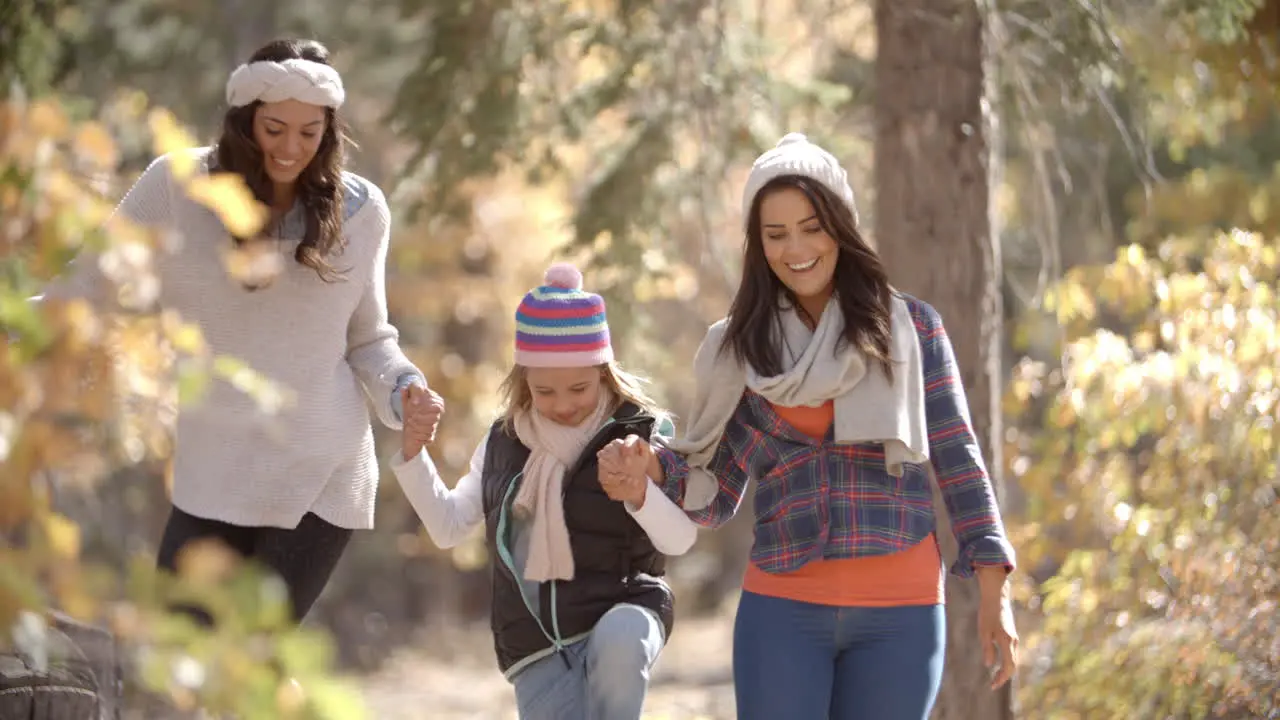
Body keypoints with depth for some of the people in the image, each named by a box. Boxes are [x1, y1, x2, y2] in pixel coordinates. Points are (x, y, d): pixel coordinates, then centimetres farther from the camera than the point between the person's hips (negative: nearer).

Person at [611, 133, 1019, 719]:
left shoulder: (908, 325, 4)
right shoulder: (742, 347, 8)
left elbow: (956, 459, 4)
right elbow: (716, 494, 9)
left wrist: (993, 595, -1)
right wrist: (651, 469, -12)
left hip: (900, 613, -1)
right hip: (783, 611, 1)